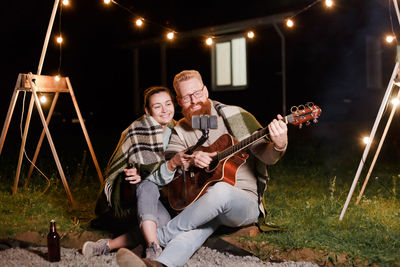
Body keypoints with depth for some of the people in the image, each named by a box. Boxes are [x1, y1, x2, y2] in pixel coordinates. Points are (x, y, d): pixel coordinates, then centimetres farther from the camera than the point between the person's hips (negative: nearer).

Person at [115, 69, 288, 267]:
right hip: (206, 202, 3)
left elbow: (266, 156, -7)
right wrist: (191, 158, -23)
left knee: (221, 190, -38)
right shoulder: (181, 131, 11)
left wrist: (278, 146, -32)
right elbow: (167, 168, -2)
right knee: (198, 225, -34)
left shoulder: (234, 116, 0)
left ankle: (156, 238, -29)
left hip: (244, 201, -2)